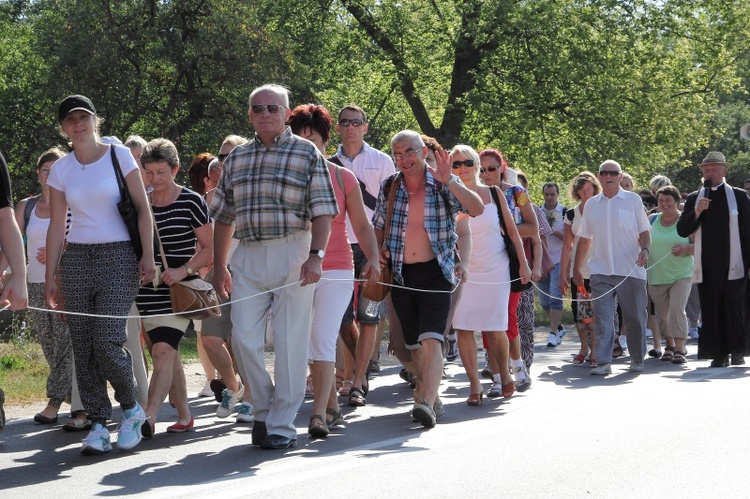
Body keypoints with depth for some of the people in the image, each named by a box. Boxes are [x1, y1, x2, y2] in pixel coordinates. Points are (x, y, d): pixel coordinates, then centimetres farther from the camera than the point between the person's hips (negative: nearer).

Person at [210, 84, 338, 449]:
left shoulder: (307, 153, 2)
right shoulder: (236, 157, 15)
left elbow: (323, 211, -5)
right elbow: (224, 217, 19)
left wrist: (316, 255, -18)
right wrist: (219, 266, 16)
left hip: (293, 253, -4)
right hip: (248, 256, 4)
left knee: (289, 341, -2)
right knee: (243, 338, -4)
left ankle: (282, 424, 5)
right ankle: (263, 409, 16)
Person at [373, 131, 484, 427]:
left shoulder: (444, 186, -4)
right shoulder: (389, 188, 6)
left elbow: (478, 209, -19)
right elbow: (378, 227, 19)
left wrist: (449, 182, -29)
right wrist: (377, 251, -1)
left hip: (435, 272, -4)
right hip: (401, 274, 4)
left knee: (431, 341, -19)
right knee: (414, 343, 12)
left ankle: (426, 403, -29)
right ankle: (429, 393, 28)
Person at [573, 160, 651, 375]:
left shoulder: (633, 200, 5)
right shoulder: (591, 204, 12)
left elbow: (644, 231, 5)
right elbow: (585, 239, 18)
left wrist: (645, 249, -16)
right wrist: (576, 269, 17)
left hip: (630, 269, -2)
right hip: (601, 270, 2)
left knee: (635, 317, 5)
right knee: (602, 318, -6)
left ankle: (637, 359, 19)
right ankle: (603, 362, -7)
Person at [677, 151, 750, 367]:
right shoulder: (694, 198, 12)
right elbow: (682, 230, 7)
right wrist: (696, 213, -10)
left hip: (733, 266, -2)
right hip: (706, 266, 2)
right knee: (711, 311, -1)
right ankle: (719, 355, 4)